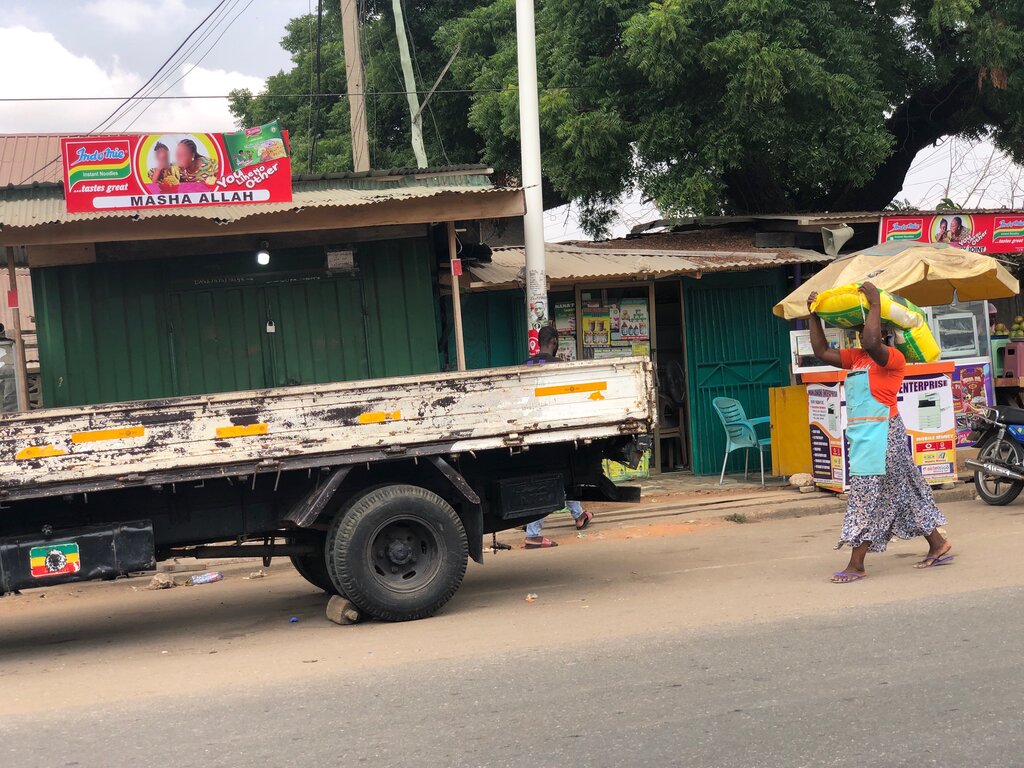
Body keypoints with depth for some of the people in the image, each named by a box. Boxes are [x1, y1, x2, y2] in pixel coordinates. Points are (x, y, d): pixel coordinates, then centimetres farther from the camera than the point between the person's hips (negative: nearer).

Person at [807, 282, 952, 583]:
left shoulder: (893, 358, -10)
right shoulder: (856, 358, 16)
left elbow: (871, 343, -30)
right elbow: (822, 351, 16)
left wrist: (875, 304, -22)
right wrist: (814, 315, 13)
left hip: (881, 434, -9)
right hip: (862, 434, 9)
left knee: (868, 495, -8)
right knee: (899, 493, 15)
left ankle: (856, 565, -5)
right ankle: (938, 546, 25)